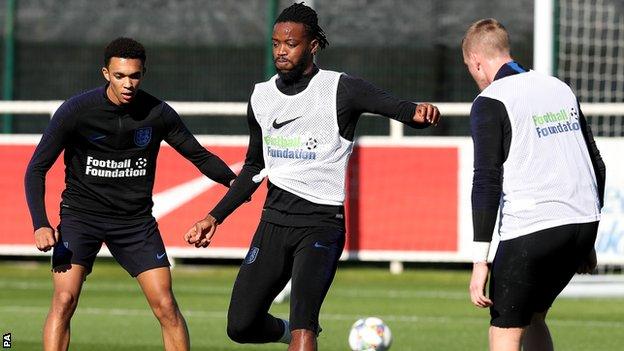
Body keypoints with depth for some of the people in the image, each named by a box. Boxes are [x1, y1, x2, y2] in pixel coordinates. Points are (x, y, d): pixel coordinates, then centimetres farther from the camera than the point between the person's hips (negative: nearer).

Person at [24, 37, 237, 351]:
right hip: (81, 215, -2)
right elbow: (37, 168, -10)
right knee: (64, 300, -17)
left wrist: (231, 179, -14)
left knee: (165, 305, -6)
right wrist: (40, 225, -23)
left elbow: (198, 155, 5)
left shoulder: (158, 114, -8)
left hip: (136, 219, 2)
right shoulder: (76, 111, -14)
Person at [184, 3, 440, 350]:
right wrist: (216, 217, 20)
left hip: (321, 223, -6)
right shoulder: (262, 96, 11)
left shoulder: (341, 89, -6)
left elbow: (392, 105, -22)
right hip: (274, 220, 6)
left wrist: (418, 112, -45)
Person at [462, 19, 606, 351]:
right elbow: (596, 165, 20)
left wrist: (480, 260, -13)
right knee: (532, 317, 23)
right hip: (582, 223, 7)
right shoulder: (560, 88, 16)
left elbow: (487, 182, -13)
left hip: (530, 229, -7)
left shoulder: (490, 102, -5)